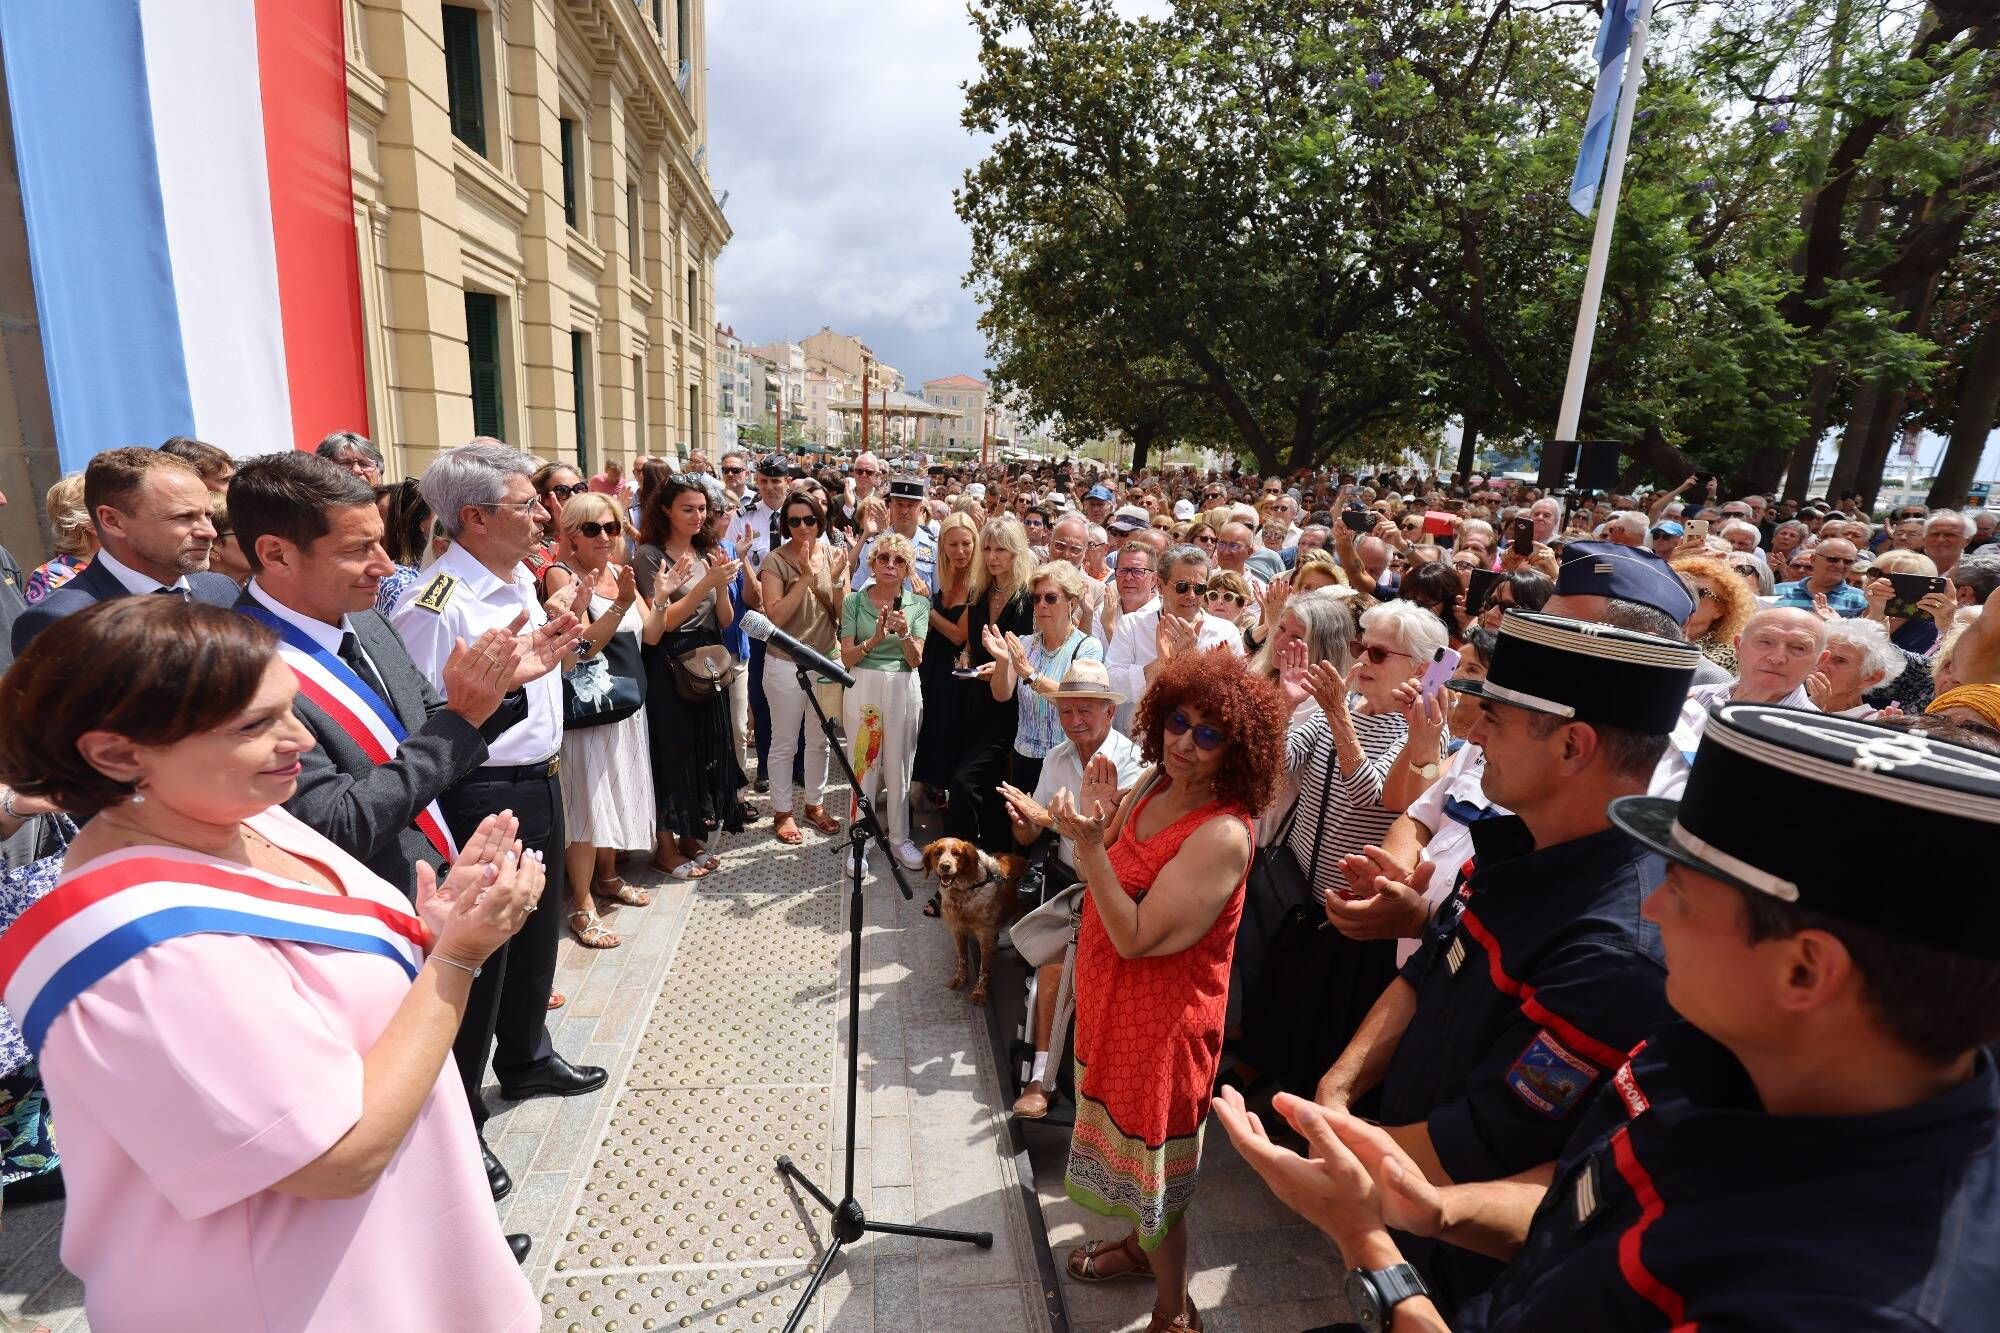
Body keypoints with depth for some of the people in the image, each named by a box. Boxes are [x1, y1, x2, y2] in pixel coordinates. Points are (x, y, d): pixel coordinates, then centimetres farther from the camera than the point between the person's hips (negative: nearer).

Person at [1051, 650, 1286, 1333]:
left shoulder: (1222, 834, -29)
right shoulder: (1154, 783, -4)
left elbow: (1134, 937, -29)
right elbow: (1104, 880, 4)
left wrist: (1089, 843, -38)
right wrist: (1100, 813, -13)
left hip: (1161, 1015, -8)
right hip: (1111, 997, 8)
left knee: (1149, 1152, 12)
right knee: (1124, 1136, 28)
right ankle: (1140, 1243, 55)